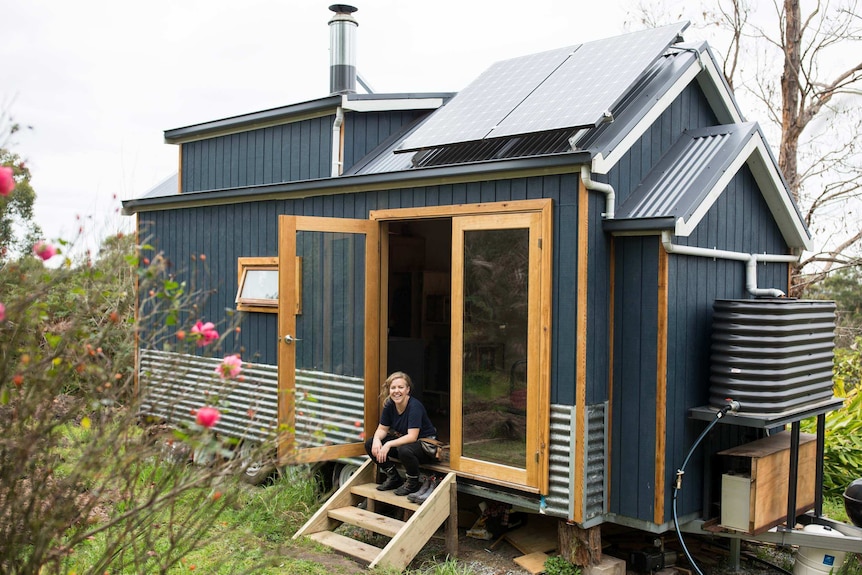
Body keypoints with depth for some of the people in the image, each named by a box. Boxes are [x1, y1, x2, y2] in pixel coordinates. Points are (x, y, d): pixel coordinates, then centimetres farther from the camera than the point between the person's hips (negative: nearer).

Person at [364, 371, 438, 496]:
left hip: (425, 443, -7)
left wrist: (389, 444, -37)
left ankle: (413, 483, -9)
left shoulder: (415, 406, -25)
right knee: (370, 444, -7)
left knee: (404, 450, -40)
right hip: (403, 440, 7)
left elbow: (412, 437, -31)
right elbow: (382, 429, 2)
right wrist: (377, 439, -21)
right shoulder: (389, 405, -5)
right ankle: (394, 478, 8)